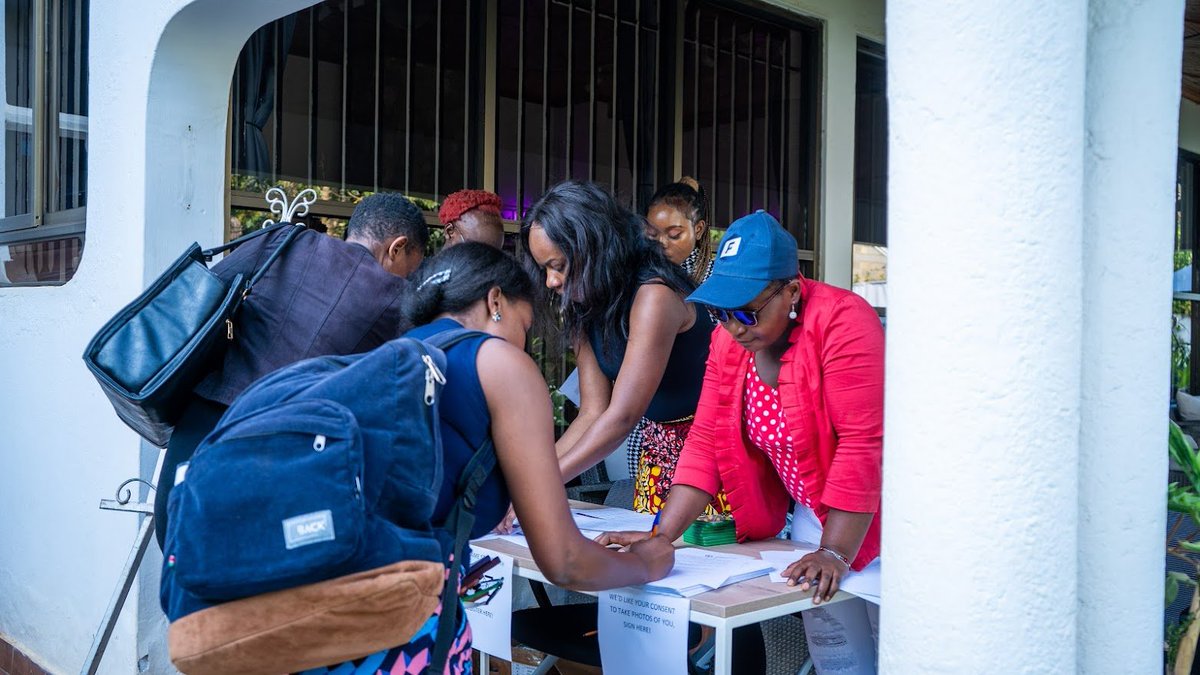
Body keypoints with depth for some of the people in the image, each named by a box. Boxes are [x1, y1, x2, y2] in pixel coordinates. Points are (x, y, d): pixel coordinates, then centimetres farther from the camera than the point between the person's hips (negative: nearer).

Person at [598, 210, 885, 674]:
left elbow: (862, 444, -26)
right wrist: (661, 536, -12)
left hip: (867, 518, -5)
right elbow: (705, 442, -4)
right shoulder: (728, 340, -2)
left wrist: (835, 552, -28)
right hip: (810, 512, 5)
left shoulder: (841, 322, -22)